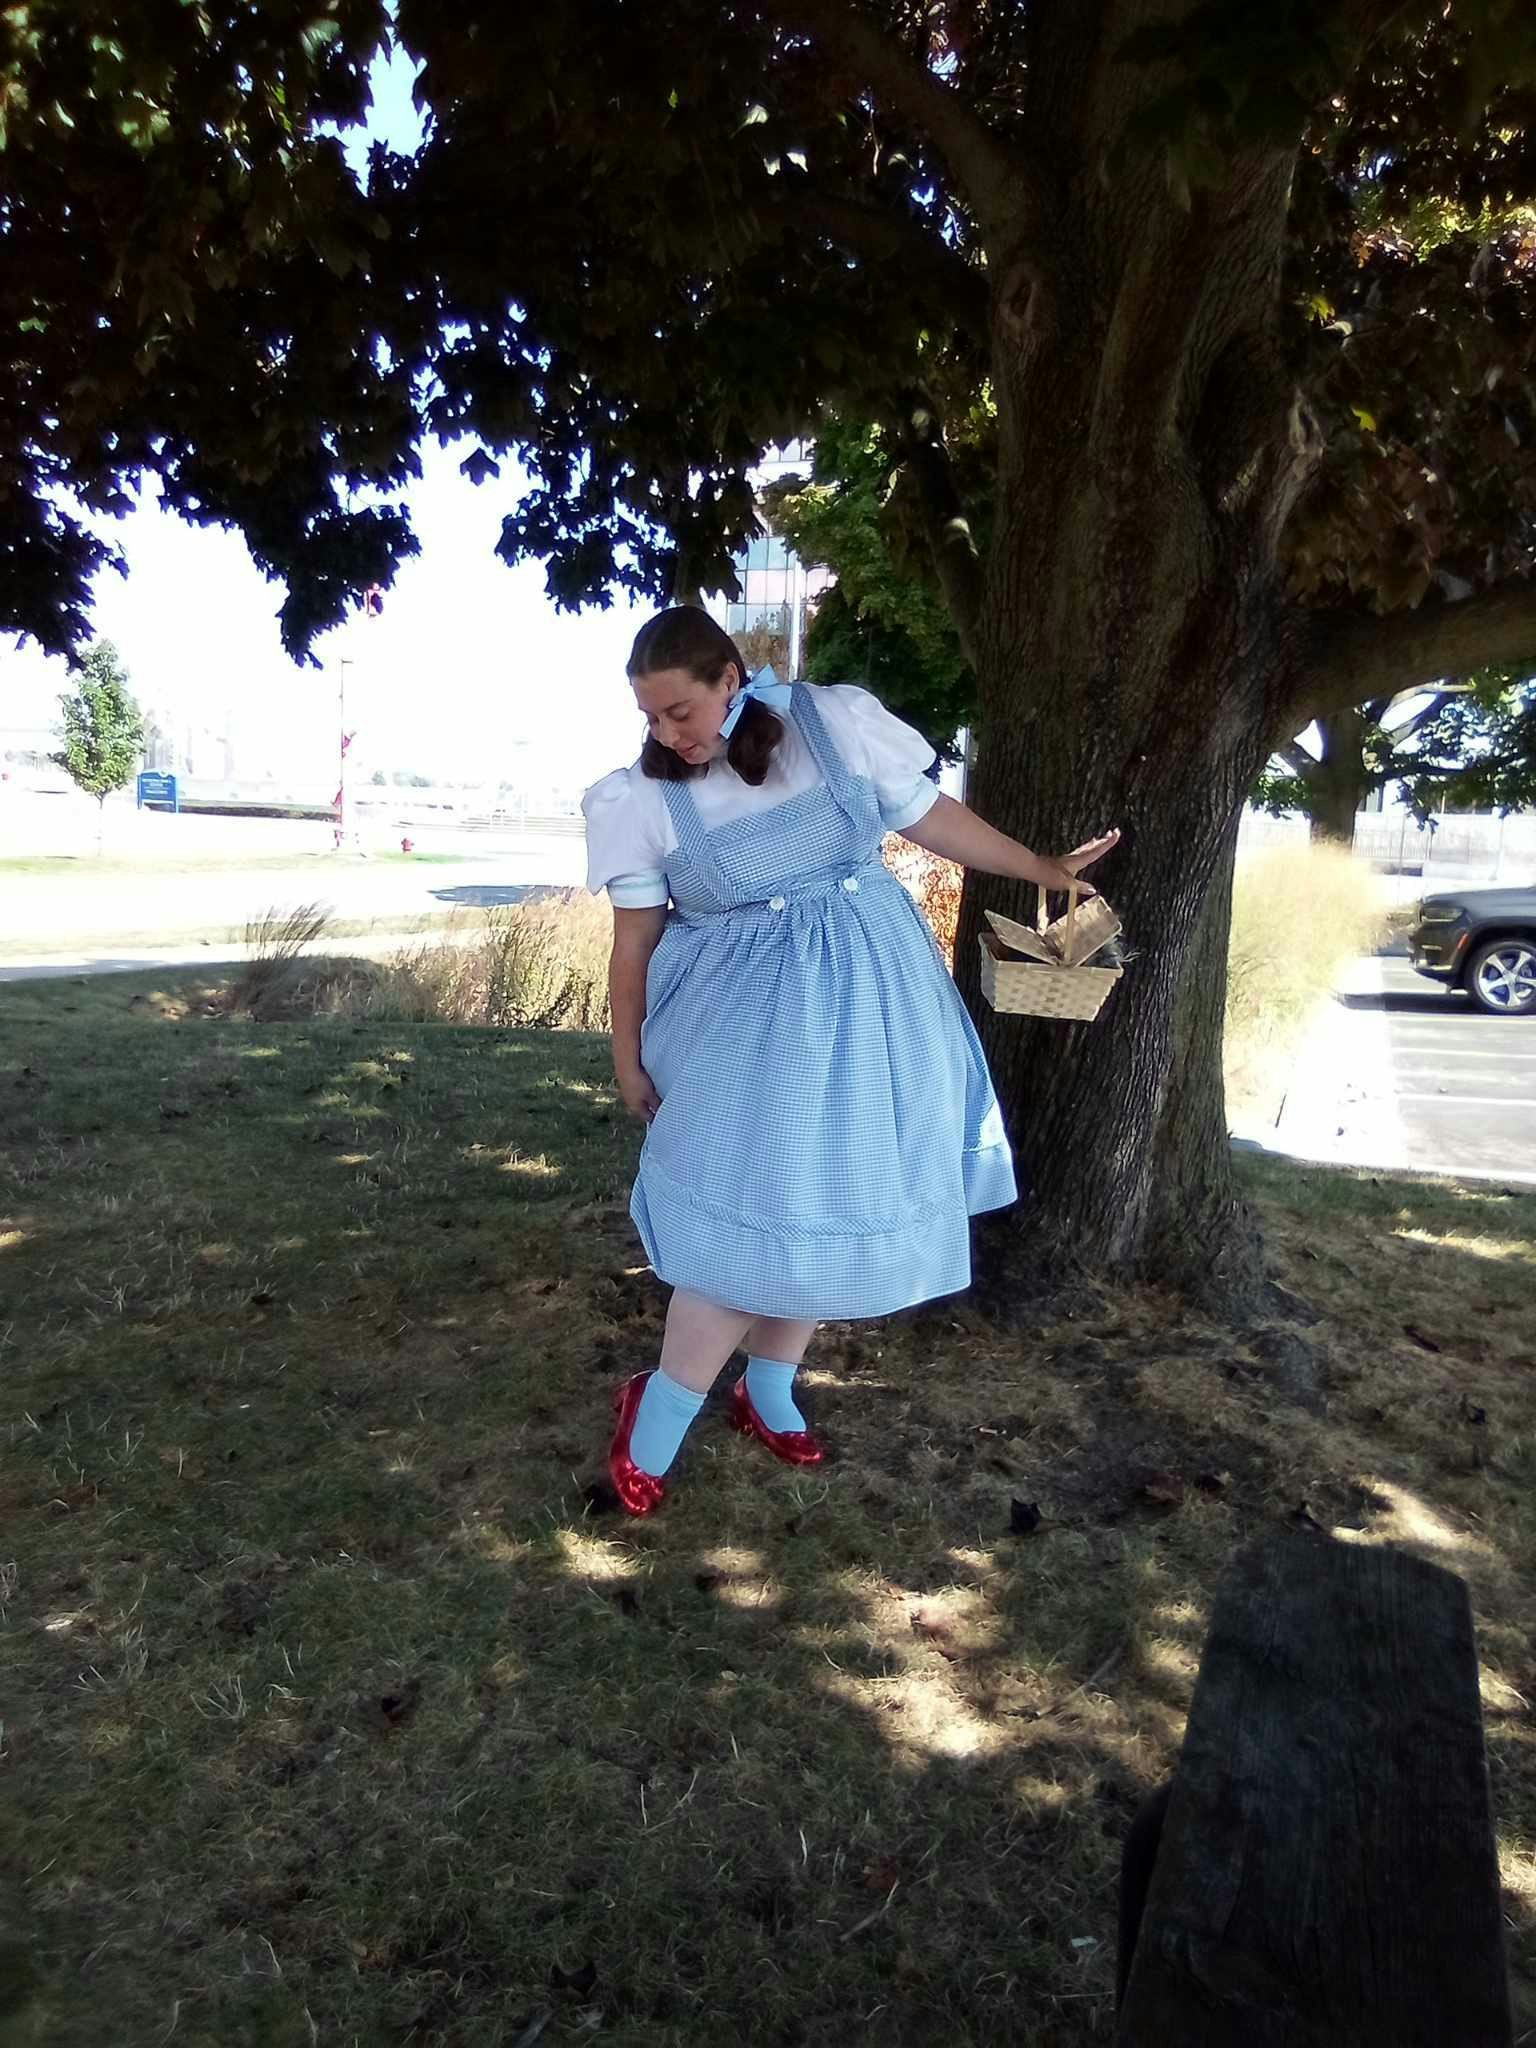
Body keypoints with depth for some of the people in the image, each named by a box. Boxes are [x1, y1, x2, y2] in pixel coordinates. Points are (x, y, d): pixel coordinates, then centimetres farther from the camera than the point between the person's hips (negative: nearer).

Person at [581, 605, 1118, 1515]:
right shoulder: (644, 798, -7)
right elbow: (634, 942, 0)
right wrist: (629, 1060, 6)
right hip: (745, 1020, -2)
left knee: (835, 1199, 9)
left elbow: (931, 816, 5)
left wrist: (1047, 871, 14)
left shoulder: (839, 723, -7)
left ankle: (769, 1387, 28)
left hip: (867, 1001, 3)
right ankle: (660, 1406, 9)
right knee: (752, 1211, -9)